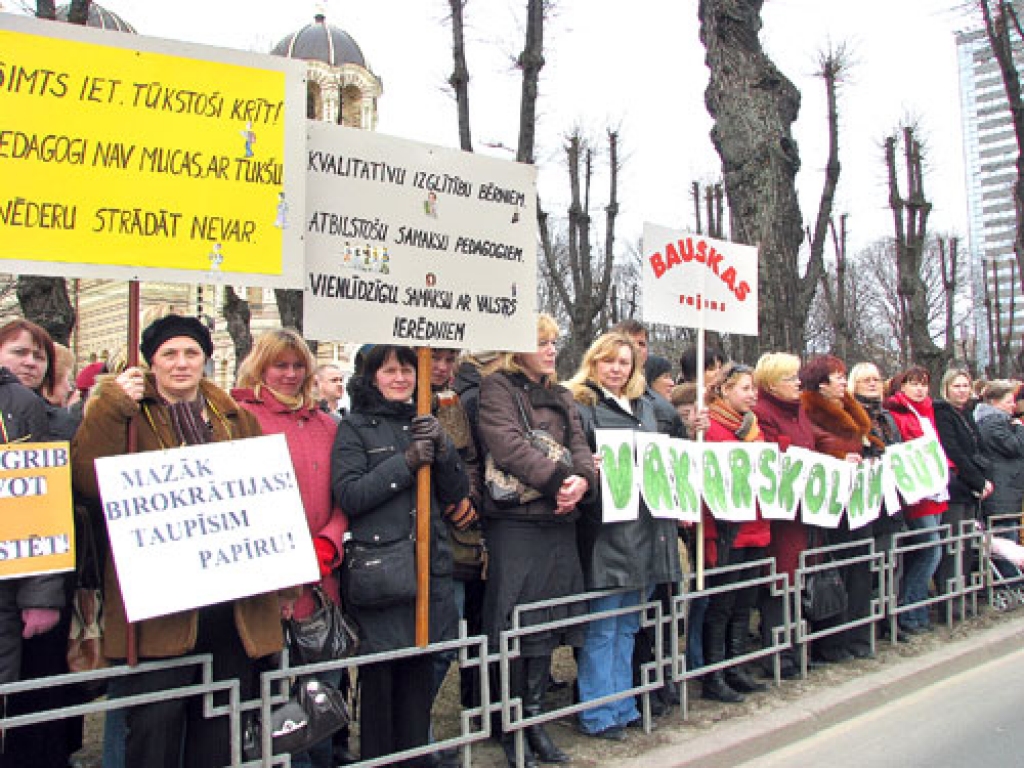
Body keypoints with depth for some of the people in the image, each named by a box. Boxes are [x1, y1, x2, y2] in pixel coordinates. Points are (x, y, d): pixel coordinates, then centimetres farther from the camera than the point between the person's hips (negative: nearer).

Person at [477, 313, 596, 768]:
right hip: (515, 522, -6)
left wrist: (583, 480, -13)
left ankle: (535, 718, 23)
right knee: (516, 623, -1)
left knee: (548, 620, 11)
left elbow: (579, 444, 8)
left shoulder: (560, 397, 20)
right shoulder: (496, 388, -2)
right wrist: (558, 478, -20)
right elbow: (507, 445, -16)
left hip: (559, 522, 7)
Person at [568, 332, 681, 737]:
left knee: (627, 625, 15)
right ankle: (598, 714, 10)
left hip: (647, 527, 7)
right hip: (606, 526, -7)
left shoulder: (643, 406, 19)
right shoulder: (580, 404, -2)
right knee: (602, 627, 0)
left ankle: (623, 704, 26)